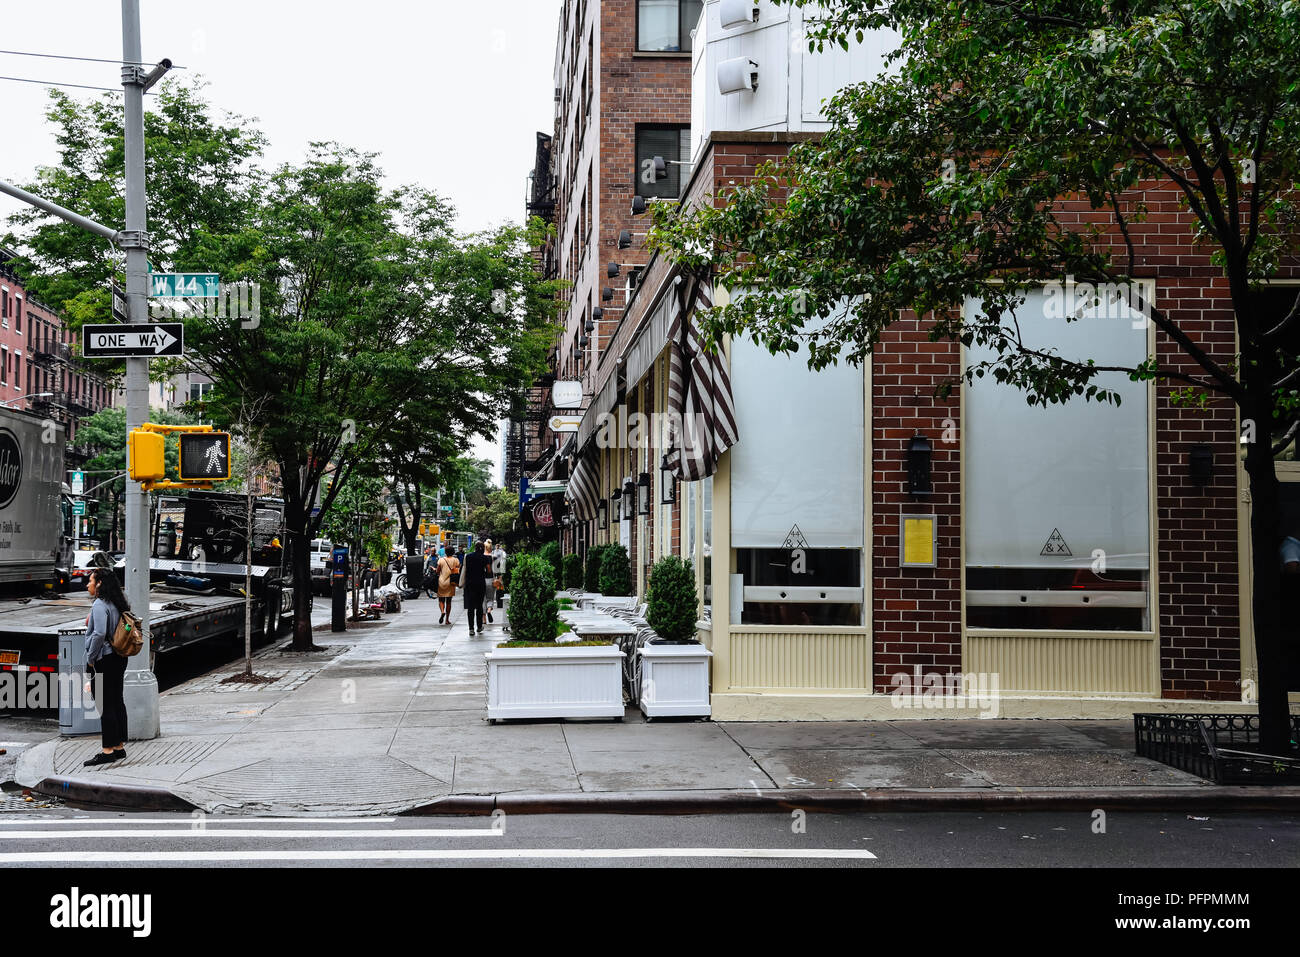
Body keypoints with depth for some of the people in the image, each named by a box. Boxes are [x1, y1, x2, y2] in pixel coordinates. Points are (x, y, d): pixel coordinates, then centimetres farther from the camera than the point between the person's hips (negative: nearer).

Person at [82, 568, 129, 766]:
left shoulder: (100, 605, -16)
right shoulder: (117, 604, 12)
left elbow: (99, 633, -25)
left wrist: (91, 658, -16)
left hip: (103, 661, -9)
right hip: (118, 659, 9)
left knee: (105, 706, -4)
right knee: (117, 702, 13)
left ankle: (107, 751, -1)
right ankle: (120, 747, 20)